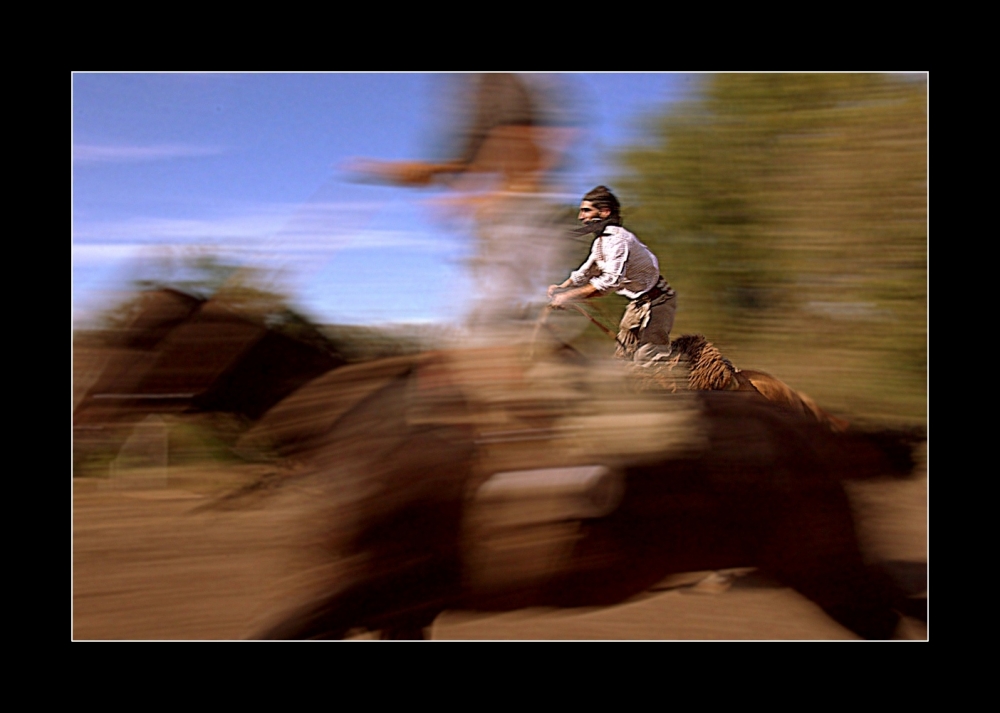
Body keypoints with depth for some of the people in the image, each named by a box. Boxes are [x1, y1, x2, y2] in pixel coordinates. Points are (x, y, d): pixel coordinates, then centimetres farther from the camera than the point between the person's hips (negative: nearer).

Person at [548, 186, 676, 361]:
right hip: (639, 303, 10)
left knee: (646, 359, -14)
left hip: (656, 302, -10)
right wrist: (561, 288, 1)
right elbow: (586, 271, 17)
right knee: (623, 355, 16)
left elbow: (611, 281, -36)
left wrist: (569, 296, -34)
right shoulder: (600, 241, 6)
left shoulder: (617, 239, -25)